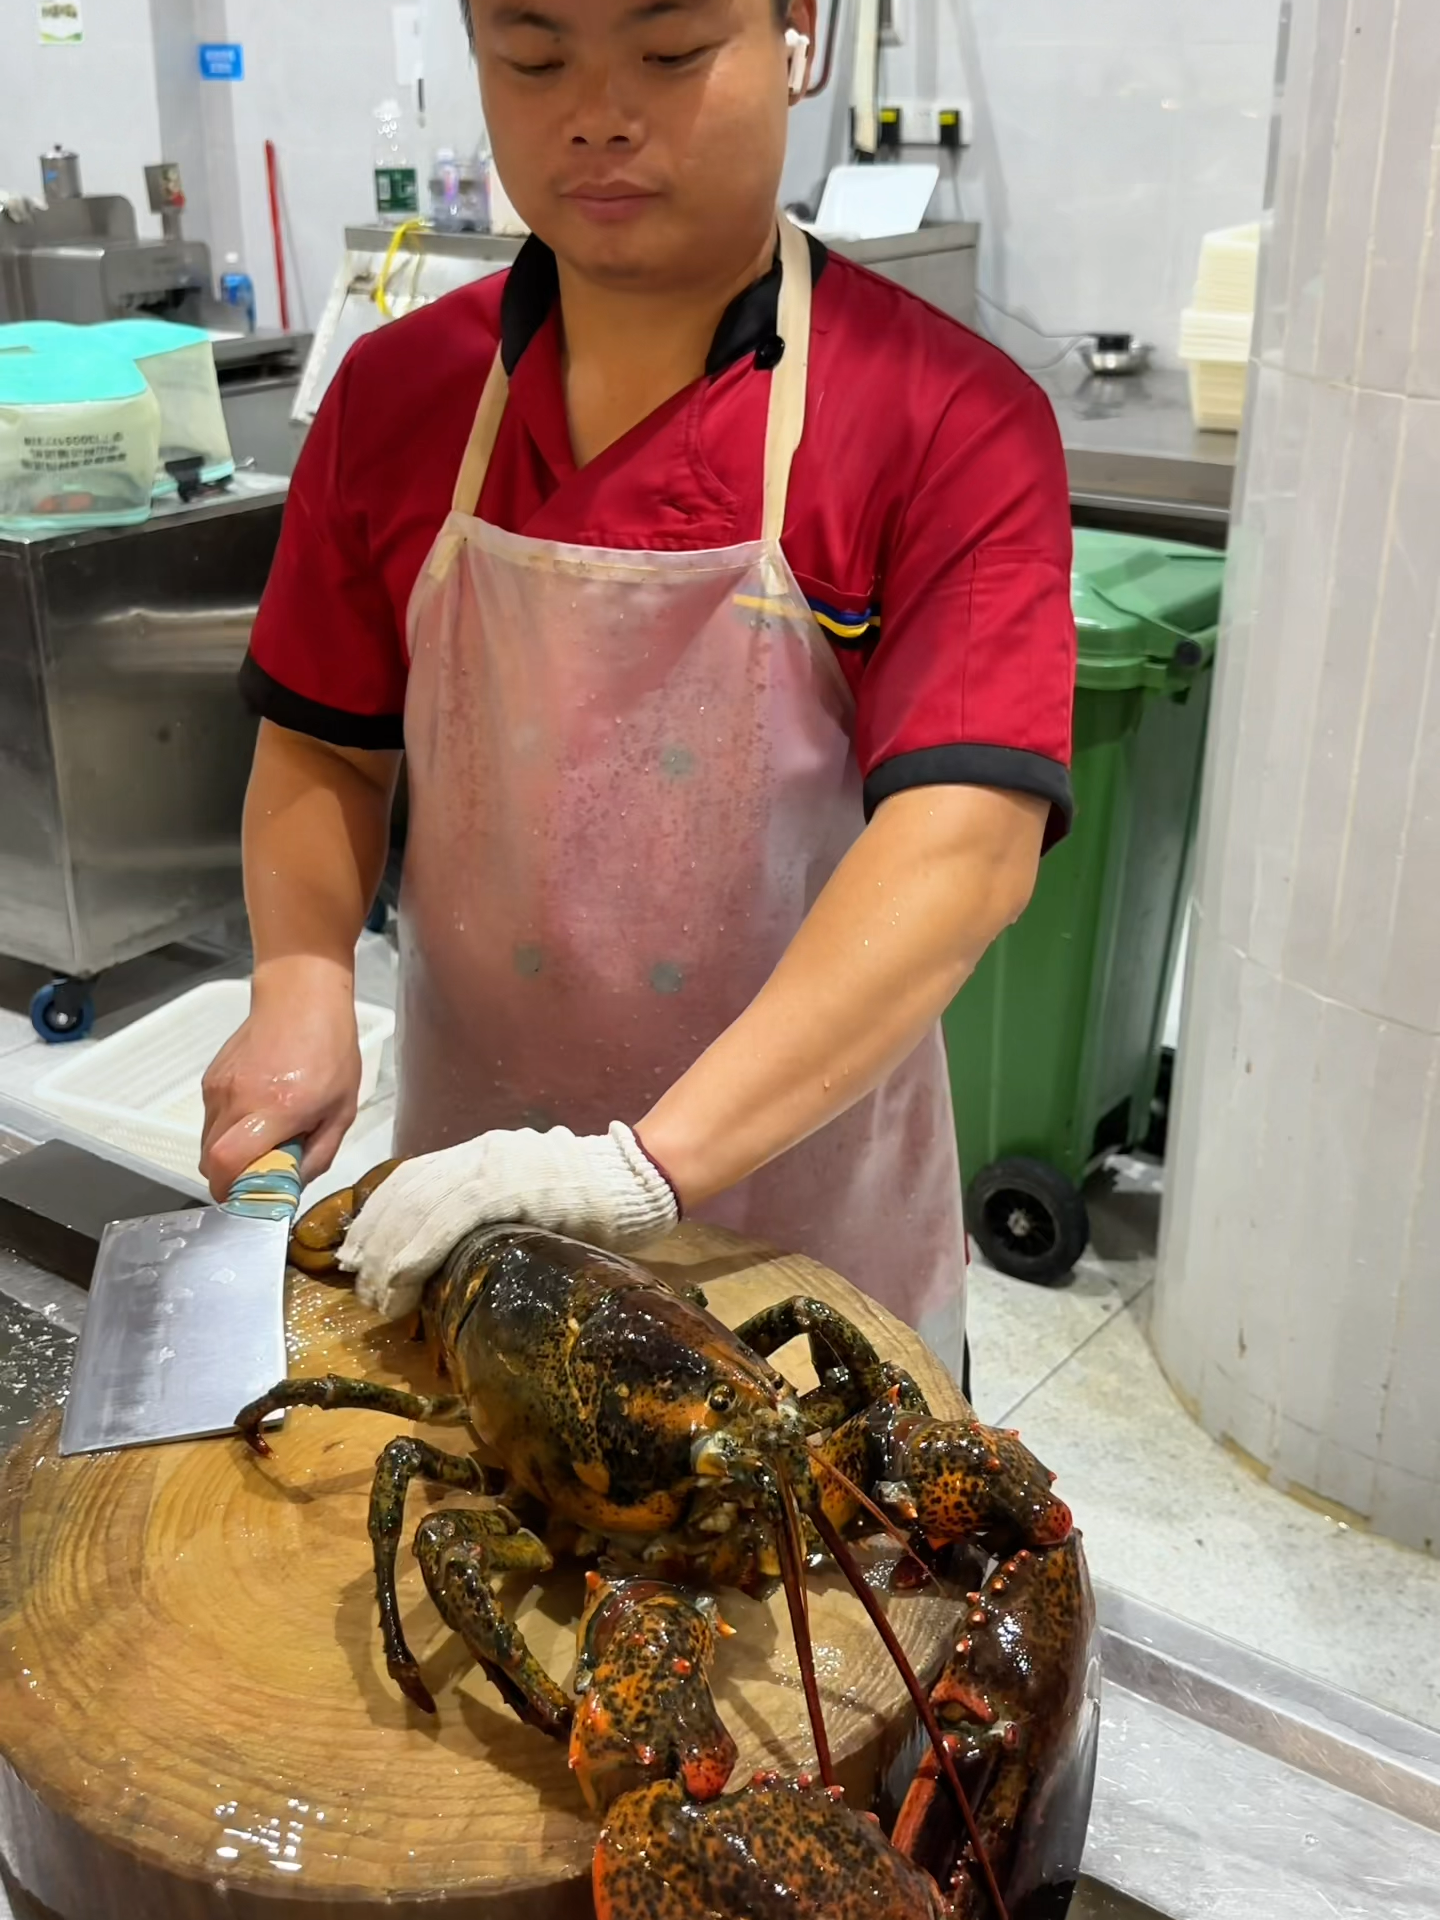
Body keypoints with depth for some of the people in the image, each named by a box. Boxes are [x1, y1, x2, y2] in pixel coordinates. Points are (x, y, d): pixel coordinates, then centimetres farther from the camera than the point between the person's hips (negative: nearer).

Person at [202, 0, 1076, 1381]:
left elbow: (966, 844, -26)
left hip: (804, 1181, -2)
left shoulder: (953, 422, -16)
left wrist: (651, 1161, -33)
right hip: (470, 1174, 3)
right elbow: (323, 749, 5)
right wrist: (302, 983, -14)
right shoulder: (396, 398, -3)